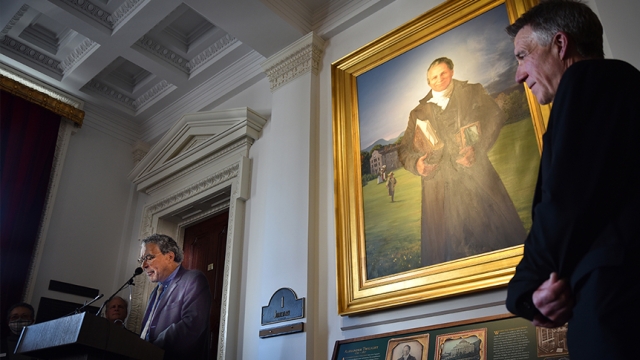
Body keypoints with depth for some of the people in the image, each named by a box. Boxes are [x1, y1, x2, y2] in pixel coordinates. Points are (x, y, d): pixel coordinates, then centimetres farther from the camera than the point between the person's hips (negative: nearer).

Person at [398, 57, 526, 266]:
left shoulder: (472, 93, 14)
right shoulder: (419, 112, 17)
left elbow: (495, 116, 3)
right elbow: (404, 149, 17)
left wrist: (478, 148, -12)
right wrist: (415, 163, -6)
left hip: (474, 176, -1)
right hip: (438, 186, 2)